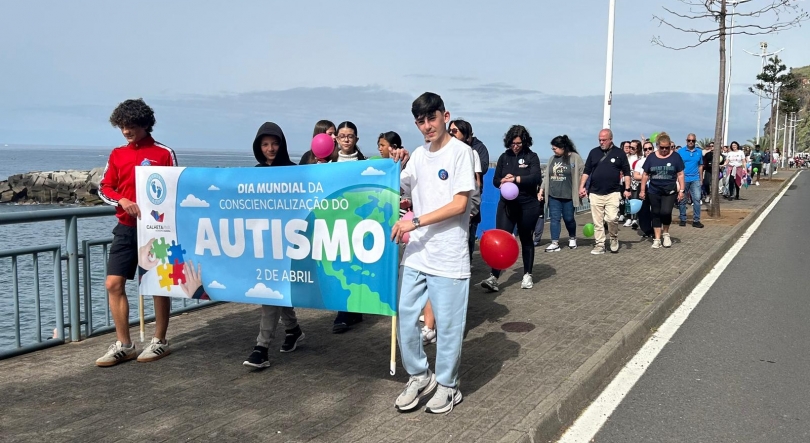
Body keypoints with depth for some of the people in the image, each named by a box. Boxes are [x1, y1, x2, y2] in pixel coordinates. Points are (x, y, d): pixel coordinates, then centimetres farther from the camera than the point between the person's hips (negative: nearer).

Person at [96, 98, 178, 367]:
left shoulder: (164, 153, -3)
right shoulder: (117, 154, 10)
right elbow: (104, 188, 8)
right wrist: (123, 200, -12)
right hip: (126, 228, 5)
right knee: (113, 284, 0)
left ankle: (160, 341, 16)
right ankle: (123, 345, 10)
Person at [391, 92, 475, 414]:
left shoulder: (460, 151, -8)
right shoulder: (419, 155, 10)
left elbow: (459, 204, -14)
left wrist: (415, 222, -17)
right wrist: (394, 165, 1)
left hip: (448, 257, -6)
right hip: (416, 253, 6)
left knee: (448, 324, 4)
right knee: (405, 316, 8)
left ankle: (447, 385, 23)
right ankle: (419, 376, 27)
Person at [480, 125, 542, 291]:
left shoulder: (531, 156, -3)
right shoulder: (504, 157, 6)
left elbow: (536, 178, -17)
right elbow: (496, 180, 5)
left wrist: (515, 179, -23)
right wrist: (504, 181, -17)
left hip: (528, 206, -2)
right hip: (506, 205, 2)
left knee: (526, 240, 10)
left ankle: (527, 275, 22)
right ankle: (493, 277, -13)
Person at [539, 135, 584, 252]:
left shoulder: (574, 158, -5)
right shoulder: (552, 159, 11)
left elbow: (582, 174, -6)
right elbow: (547, 176, 15)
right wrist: (542, 189, 10)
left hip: (568, 196, -4)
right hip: (553, 196, 4)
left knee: (569, 219, 7)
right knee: (554, 219, 1)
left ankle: (572, 238, 31)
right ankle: (555, 243, 3)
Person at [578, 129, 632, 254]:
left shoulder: (619, 153, 4)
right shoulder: (594, 152, 9)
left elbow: (626, 172, 5)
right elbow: (586, 171, 11)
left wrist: (627, 189, -3)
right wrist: (582, 186, 2)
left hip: (613, 193, -2)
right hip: (595, 193, 2)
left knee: (612, 218, -15)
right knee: (597, 221, 3)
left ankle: (614, 238, 11)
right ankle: (599, 245, 11)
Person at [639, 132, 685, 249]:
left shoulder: (675, 157, -1)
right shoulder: (651, 157, 2)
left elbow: (680, 174, 1)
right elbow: (646, 175, 6)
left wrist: (681, 190, -4)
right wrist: (642, 190, 5)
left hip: (670, 191, -2)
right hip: (654, 192, 2)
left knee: (666, 212, -17)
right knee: (656, 214, 7)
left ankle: (666, 233, 9)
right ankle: (657, 239, 16)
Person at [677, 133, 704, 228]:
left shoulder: (699, 152, 8)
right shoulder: (680, 151, -1)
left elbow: (700, 166, 13)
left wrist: (701, 179, 12)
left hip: (695, 179, 1)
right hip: (683, 179, -1)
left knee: (697, 199, -6)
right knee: (682, 200, 7)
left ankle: (696, 220, -2)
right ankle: (682, 219, 17)